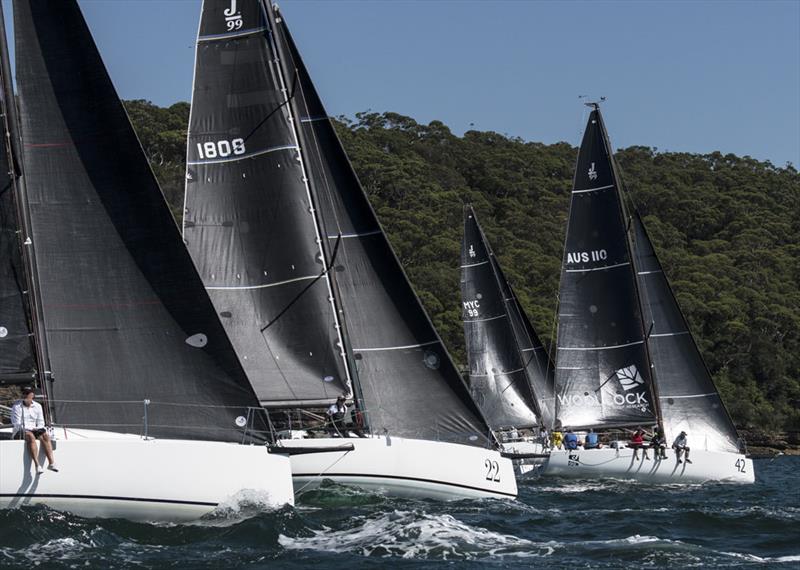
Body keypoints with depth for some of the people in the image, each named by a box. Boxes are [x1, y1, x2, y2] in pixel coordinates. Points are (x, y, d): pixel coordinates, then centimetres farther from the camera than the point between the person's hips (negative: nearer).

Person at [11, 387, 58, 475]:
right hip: (20, 433, -4)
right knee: (31, 436, -37)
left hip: (34, 430, 4)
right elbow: (17, 424, -9)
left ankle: (51, 463, -39)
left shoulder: (37, 406, 11)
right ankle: (37, 465, -49)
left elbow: (41, 423, 13)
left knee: (45, 435, -28)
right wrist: (30, 429, -20)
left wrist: (37, 429, -10)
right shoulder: (16, 407, -1)